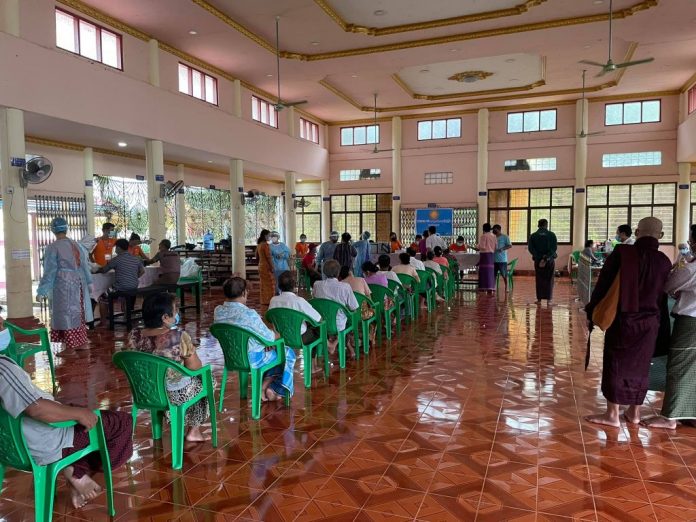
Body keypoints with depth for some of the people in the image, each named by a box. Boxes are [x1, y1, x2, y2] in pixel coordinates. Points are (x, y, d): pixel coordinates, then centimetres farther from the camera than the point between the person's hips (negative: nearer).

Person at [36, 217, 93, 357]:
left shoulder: (52, 247, -11)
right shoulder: (76, 244, 6)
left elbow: (49, 271, -12)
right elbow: (85, 265, 11)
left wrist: (41, 291, -6)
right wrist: (89, 282, 21)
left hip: (63, 284, -6)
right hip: (78, 283, 6)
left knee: (66, 313, 2)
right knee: (78, 312, 15)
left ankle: (70, 347, 7)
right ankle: (83, 343, 21)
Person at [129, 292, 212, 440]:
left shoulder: (134, 336, -12)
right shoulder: (179, 338, -27)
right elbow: (195, 367, -15)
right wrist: (190, 351, 3)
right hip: (175, 395, -5)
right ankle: (193, 432, 28)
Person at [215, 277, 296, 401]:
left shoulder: (218, 311, -7)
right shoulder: (249, 314, -28)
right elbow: (269, 337, -19)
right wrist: (279, 334, 4)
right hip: (251, 359, -7)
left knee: (271, 352, 31)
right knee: (288, 353, 17)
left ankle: (265, 384, 26)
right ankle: (275, 390, 20)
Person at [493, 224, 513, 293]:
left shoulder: (505, 237, -3)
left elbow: (510, 246, -9)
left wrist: (502, 249, -21)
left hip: (502, 259, -5)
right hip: (494, 259, 5)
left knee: (504, 275, 0)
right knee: (493, 274, 6)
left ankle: (506, 288, 8)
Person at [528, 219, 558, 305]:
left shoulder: (533, 236, 1)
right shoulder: (551, 235, -4)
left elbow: (530, 248, -8)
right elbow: (553, 248, -13)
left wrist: (539, 258, -11)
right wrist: (546, 258, -16)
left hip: (538, 260, 1)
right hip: (550, 260, -1)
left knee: (539, 280, 8)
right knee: (549, 280, 8)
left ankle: (539, 299, 6)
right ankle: (549, 299, 7)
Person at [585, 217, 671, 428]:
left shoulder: (621, 253, -13)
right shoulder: (664, 262, -3)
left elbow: (602, 285, -9)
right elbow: (661, 296, 4)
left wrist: (592, 311, 0)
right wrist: (653, 315, 16)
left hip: (622, 320, -3)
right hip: (649, 322, 3)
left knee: (615, 366, 7)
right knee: (640, 367, 15)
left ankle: (612, 415, 13)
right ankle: (634, 413, 27)